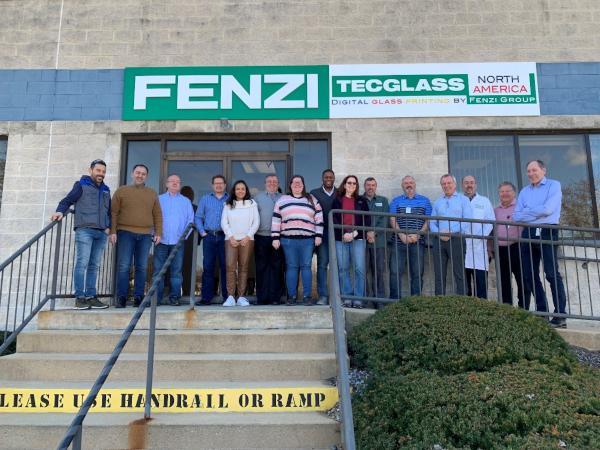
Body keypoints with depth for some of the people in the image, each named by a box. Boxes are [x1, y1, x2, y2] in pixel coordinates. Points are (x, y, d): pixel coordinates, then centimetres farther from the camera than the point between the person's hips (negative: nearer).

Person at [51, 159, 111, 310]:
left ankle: (90, 296, 7)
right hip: (84, 230, -5)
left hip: (101, 233, 5)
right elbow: (67, 201, 2)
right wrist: (60, 211, -17)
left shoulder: (105, 190, 22)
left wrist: (108, 226, 13)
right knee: (82, 264, -9)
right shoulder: (81, 185, 7)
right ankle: (80, 297, -6)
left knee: (94, 265, 4)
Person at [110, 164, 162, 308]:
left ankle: (138, 297, 8)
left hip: (145, 235, 2)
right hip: (126, 233, -2)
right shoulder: (121, 191, 8)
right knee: (123, 266, -4)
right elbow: (113, 213, 3)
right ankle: (121, 298, 2)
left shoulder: (152, 194, 14)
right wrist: (113, 231, -5)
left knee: (142, 268, 3)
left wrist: (158, 233, 4)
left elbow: (158, 215, 12)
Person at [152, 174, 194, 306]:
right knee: (158, 270, -2)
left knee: (176, 271, 1)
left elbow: (190, 220, 10)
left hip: (178, 242, 0)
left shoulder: (186, 201, 15)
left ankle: (174, 297, 5)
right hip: (161, 241, 0)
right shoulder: (159, 199, 14)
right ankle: (156, 298, 3)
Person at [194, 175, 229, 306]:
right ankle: (206, 297, 2)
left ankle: (227, 296, 6)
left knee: (225, 266, 0)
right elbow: (198, 217, 13)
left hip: (225, 237, -1)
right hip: (209, 236, 1)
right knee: (207, 266, -2)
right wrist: (202, 232, 2)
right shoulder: (205, 199, 15)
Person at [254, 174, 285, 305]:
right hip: (261, 237, 0)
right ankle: (262, 297, 6)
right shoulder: (258, 198, 15)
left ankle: (275, 297, 6)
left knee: (277, 267, 0)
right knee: (261, 267, 1)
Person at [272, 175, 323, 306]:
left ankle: (307, 296, 6)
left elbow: (319, 218, 9)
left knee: (306, 266, 1)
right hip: (288, 239, 0)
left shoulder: (312, 200, 12)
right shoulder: (282, 200, 11)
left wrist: (318, 235, 0)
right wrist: (275, 238, 1)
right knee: (291, 267, 3)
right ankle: (291, 296, 9)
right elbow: (276, 220, 8)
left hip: (307, 239, 0)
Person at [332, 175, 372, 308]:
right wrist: (344, 234, -10)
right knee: (343, 269, 0)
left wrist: (354, 233, -7)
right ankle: (347, 298, 6)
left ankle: (358, 298, -1)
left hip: (358, 238, 0)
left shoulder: (362, 201, 14)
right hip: (340, 238, 0)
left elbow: (366, 219, 6)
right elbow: (334, 220, 3)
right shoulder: (337, 201, 12)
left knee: (359, 268, -7)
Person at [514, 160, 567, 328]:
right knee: (530, 275, 5)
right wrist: (538, 213, -7)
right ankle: (542, 313, 13)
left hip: (547, 233, -5)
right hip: (528, 234, 6)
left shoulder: (554, 185, 3)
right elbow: (517, 216, 7)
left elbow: (548, 209, -12)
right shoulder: (524, 191, 17)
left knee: (552, 274, -8)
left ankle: (560, 315, -4)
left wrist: (527, 211, -1)